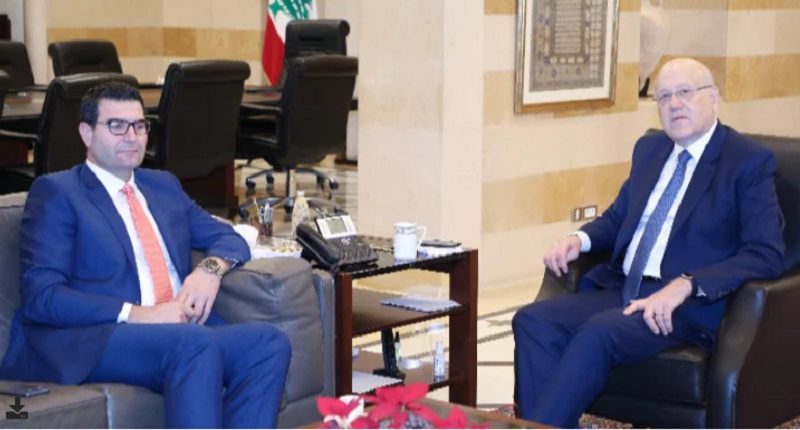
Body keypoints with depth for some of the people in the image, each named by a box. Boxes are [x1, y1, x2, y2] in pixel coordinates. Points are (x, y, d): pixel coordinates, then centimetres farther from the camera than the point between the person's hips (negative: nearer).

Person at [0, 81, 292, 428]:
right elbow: (41, 296, -6)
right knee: (195, 344, -36)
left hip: (181, 330, 6)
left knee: (268, 341, -23)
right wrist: (135, 314, -17)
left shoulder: (163, 185, 25)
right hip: (95, 341, -6)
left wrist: (211, 268, 2)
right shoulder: (55, 192, 5)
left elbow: (229, 238, 27)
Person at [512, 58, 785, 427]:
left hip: (691, 304, -6)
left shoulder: (750, 161, -2)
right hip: (621, 288, 7)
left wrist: (685, 286, -24)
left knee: (599, 332, -34)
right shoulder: (649, 149, 18)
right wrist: (579, 239, 5)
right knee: (533, 321, -19)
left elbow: (766, 254, -12)